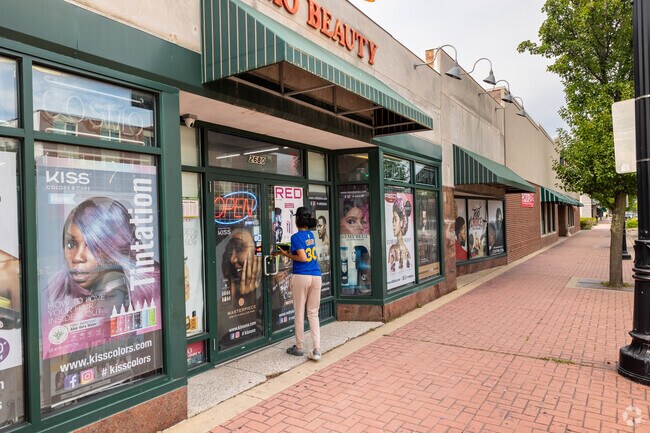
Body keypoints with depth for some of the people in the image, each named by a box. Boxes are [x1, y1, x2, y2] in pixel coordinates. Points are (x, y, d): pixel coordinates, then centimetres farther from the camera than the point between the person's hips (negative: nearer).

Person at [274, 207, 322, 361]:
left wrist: (286, 254, -4)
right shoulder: (311, 235, 13)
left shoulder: (296, 236, -8)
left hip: (301, 277, -6)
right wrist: (288, 251, 22)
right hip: (316, 276, 6)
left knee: (299, 313, 8)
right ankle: (317, 350, 2)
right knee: (313, 314, 8)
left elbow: (302, 258, -15)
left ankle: (299, 347, 19)